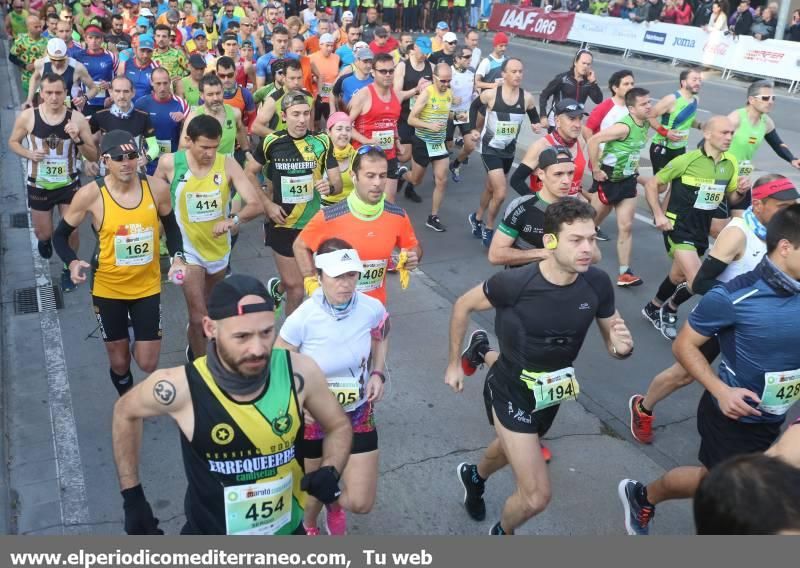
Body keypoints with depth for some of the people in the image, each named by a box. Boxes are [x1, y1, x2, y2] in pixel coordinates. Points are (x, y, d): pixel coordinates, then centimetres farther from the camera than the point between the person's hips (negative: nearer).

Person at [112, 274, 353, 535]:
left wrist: (330, 471, -20)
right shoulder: (180, 387, -26)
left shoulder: (298, 371, -21)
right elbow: (125, 413, -2)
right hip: (210, 531, -1)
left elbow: (339, 425, -1)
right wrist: (132, 497, -1)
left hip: (287, 530, 2)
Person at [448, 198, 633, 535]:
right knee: (536, 496, -9)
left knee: (510, 449, 33)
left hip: (551, 393, 5)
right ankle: (502, 533, 26)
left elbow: (612, 342, -4)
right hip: (510, 392, -5)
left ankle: (474, 477, 68)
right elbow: (463, 306, -12)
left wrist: (622, 347, -29)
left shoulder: (598, 283, -19)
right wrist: (453, 364, -4)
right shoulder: (514, 283, -30)